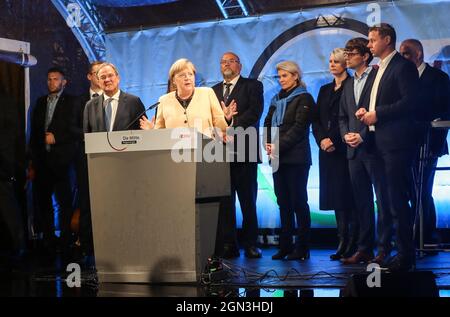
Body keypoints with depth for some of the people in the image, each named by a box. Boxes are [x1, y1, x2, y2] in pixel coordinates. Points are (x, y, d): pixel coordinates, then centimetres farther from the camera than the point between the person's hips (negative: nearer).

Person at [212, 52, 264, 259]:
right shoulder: (214, 91, 21)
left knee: (248, 200, -1)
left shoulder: (252, 86, 7)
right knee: (224, 201, 1)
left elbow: (254, 112, -8)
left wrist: (232, 128, -17)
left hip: (243, 151, -3)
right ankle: (228, 245, 3)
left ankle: (250, 244, 5)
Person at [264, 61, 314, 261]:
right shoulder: (276, 99, 19)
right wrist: (268, 144, -5)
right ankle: (285, 245, 11)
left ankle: (302, 247, -1)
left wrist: (279, 145, -17)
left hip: (296, 157, -6)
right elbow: (268, 123, 13)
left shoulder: (303, 98, -2)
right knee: (283, 202, 7)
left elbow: (299, 127, -11)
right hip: (278, 158, 6)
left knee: (298, 201, -4)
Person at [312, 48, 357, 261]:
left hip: (345, 149, -6)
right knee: (335, 195, 5)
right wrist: (322, 140, -3)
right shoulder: (325, 90, 19)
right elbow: (316, 119, 14)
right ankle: (342, 241, 8)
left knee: (348, 194, -8)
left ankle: (353, 244, -6)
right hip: (327, 150, 7)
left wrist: (335, 141, -15)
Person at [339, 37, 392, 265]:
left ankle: (384, 250, 1)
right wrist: (346, 135, 2)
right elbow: (342, 116, 22)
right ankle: (364, 248, 15)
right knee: (362, 202, 10)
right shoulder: (349, 85, 19)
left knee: (383, 201, -2)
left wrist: (363, 136, -16)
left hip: (374, 148, -7)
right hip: (354, 151, 7)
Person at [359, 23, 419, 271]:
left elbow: (409, 102, -18)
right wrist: (368, 112, 6)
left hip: (397, 143, -9)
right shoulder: (381, 68, 20)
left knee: (398, 202, -8)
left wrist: (377, 115, -15)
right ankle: (403, 253, 16)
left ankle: (405, 257, -3)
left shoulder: (403, 66, -8)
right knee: (394, 201, 11)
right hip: (382, 144, 9)